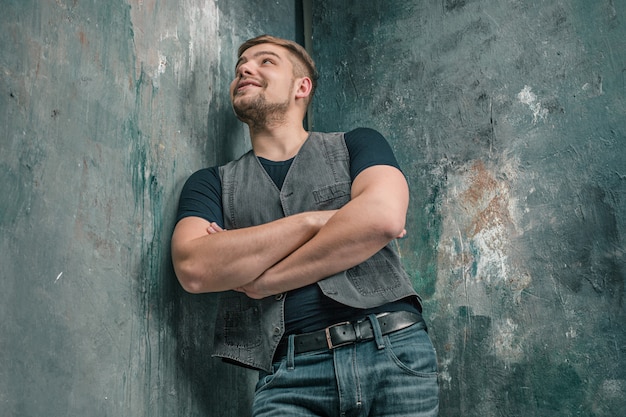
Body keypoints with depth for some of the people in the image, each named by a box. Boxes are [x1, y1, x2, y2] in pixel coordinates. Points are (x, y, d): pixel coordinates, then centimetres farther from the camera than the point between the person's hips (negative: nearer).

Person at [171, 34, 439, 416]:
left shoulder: (356, 144, 10)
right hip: (290, 371, 0)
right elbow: (194, 269, -6)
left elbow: (384, 216, -11)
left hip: (393, 348, 0)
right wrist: (314, 220, -9)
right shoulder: (212, 183, 12)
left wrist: (263, 281, -7)